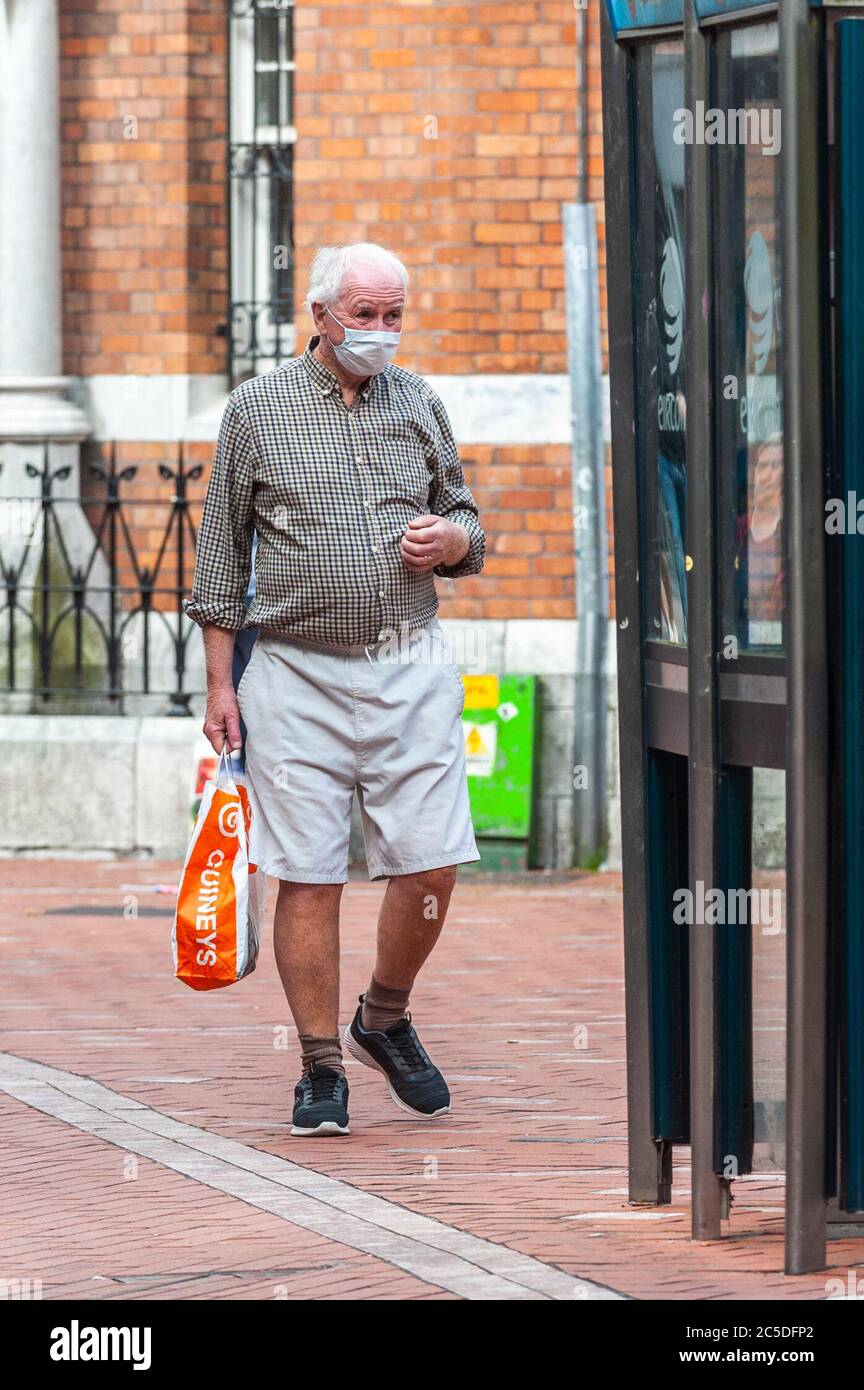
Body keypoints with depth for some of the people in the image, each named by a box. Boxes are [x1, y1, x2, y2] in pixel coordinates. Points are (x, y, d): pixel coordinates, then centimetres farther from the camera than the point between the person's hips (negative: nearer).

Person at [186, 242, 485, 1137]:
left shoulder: (419, 405, 12)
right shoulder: (258, 410, 4)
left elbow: (464, 517, 22)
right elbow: (221, 550, 7)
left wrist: (455, 539, -4)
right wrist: (219, 682, 3)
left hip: (411, 668, 2)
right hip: (299, 671, -2)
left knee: (430, 865, -3)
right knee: (307, 877, -4)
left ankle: (383, 1021, 22)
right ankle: (321, 1069, 6)